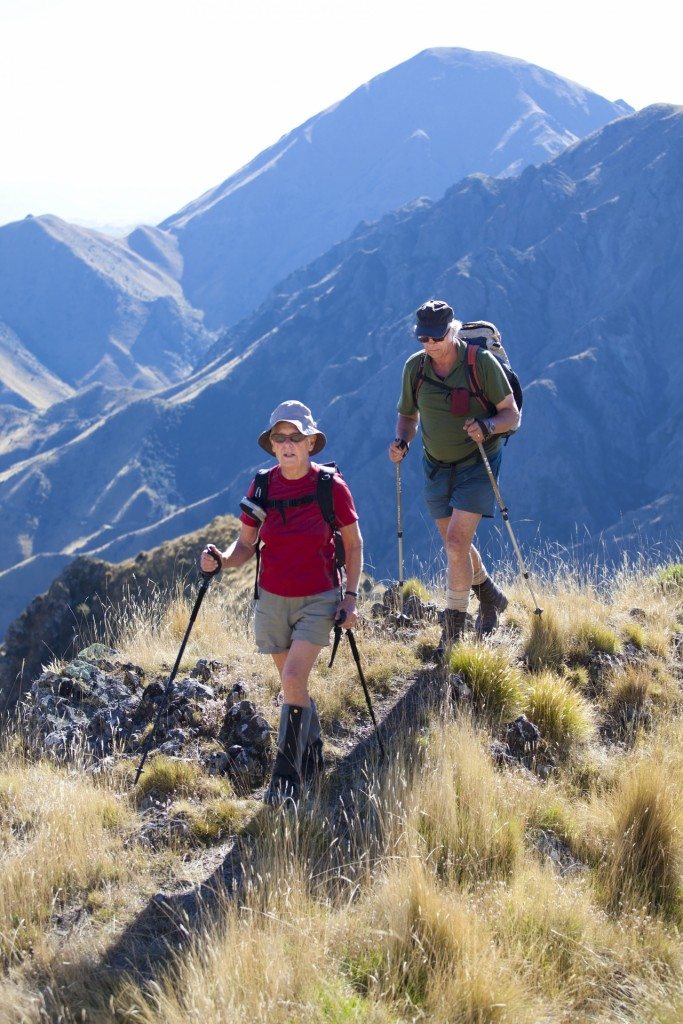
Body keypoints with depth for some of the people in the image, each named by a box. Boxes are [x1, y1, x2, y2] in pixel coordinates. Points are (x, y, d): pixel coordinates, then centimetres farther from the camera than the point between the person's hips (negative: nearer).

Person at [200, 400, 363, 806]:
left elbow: (354, 544, 0)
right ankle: (312, 753, 36)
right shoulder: (262, 487, -3)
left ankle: (287, 778, -10)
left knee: (293, 680, -17)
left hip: (319, 600, -4)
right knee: (295, 685, 13)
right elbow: (246, 545, 3)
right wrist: (222, 559, -18)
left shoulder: (331, 486, -11)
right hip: (273, 600, 4)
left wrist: (351, 596, -6)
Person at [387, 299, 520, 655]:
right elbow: (408, 415, 11)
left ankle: (454, 626, -6)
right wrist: (401, 441, -10)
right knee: (456, 543, 14)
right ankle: (490, 597, 40)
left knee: (456, 540, -16)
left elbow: (512, 414, -11)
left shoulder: (481, 362, -16)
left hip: (477, 464, -5)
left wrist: (487, 427, -31)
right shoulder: (415, 367, -3)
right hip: (437, 466, 5)